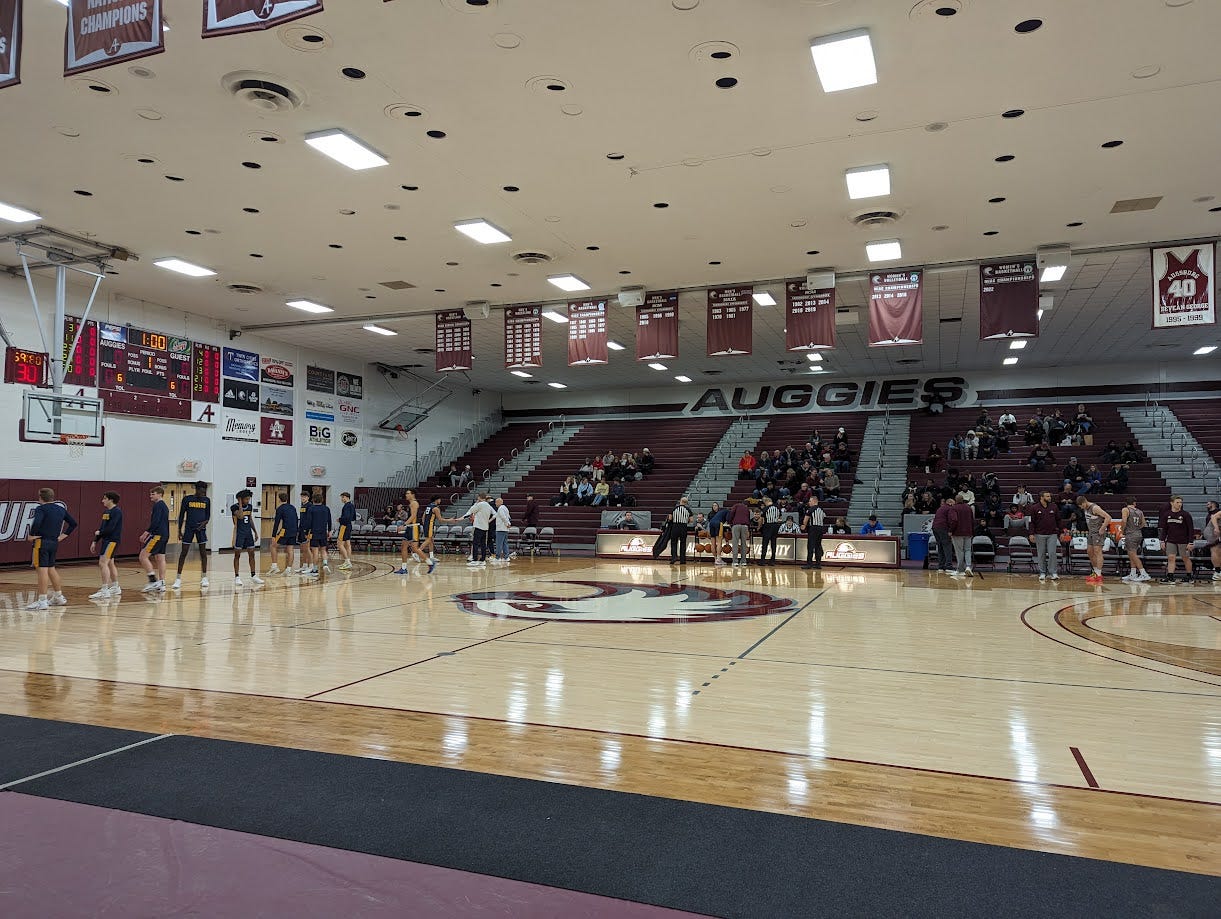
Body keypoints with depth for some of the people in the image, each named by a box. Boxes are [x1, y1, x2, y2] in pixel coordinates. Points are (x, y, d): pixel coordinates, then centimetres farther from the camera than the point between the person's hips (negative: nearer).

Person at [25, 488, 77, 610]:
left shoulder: (41, 508, -10)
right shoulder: (61, 508, 12)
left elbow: (36, 523, -28)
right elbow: (73, 524, 18)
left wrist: (32, 535, -13)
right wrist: (63, 535, 17)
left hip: (42, 542, -7)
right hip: (54, 542, 8)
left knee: (42, 569, -7)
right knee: (51, 569, 19)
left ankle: (42, 601, -8)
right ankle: (59, 597, 26)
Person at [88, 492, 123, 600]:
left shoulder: (116, 512, -15)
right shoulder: (106, 512, 14)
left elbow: (110, 528, -21)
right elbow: (102, 527, 19)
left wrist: (99, 532, -5)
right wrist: (95, 541, 16)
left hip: (112, 540, -10)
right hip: (106, 540, 10)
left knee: (103, 563, -16)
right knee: (110, 564, 16)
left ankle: (104, 591, -17)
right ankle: (115, 588, 27)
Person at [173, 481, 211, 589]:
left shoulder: (207, 500, 4)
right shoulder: (187, 499, -3)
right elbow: (181, 515, 2)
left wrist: (205, 522, -11)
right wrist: (179, 530, -2)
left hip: (201, 528, 2)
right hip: (188, 528, -2)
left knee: (203, 552, 1)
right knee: (183, 552, -2)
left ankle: (204, 577, 10)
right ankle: (178, 578, 3)